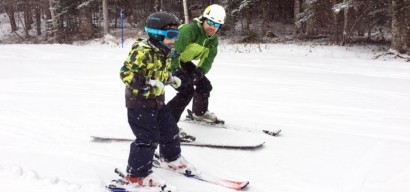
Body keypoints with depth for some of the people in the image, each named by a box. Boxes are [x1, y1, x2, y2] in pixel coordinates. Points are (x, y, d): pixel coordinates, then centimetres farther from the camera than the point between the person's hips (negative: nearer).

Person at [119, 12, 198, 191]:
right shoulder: (142, 51, -24)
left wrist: (171, 79, 7)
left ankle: (171, 157, 42)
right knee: (148, 139, -8)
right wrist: (148, 86, -33)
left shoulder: (165, 52, 6)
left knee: (169, 130, 18)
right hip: (139, 102, -9)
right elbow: (126, 73, -27)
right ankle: (137, 173, 7)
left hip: (158, 101, 9)